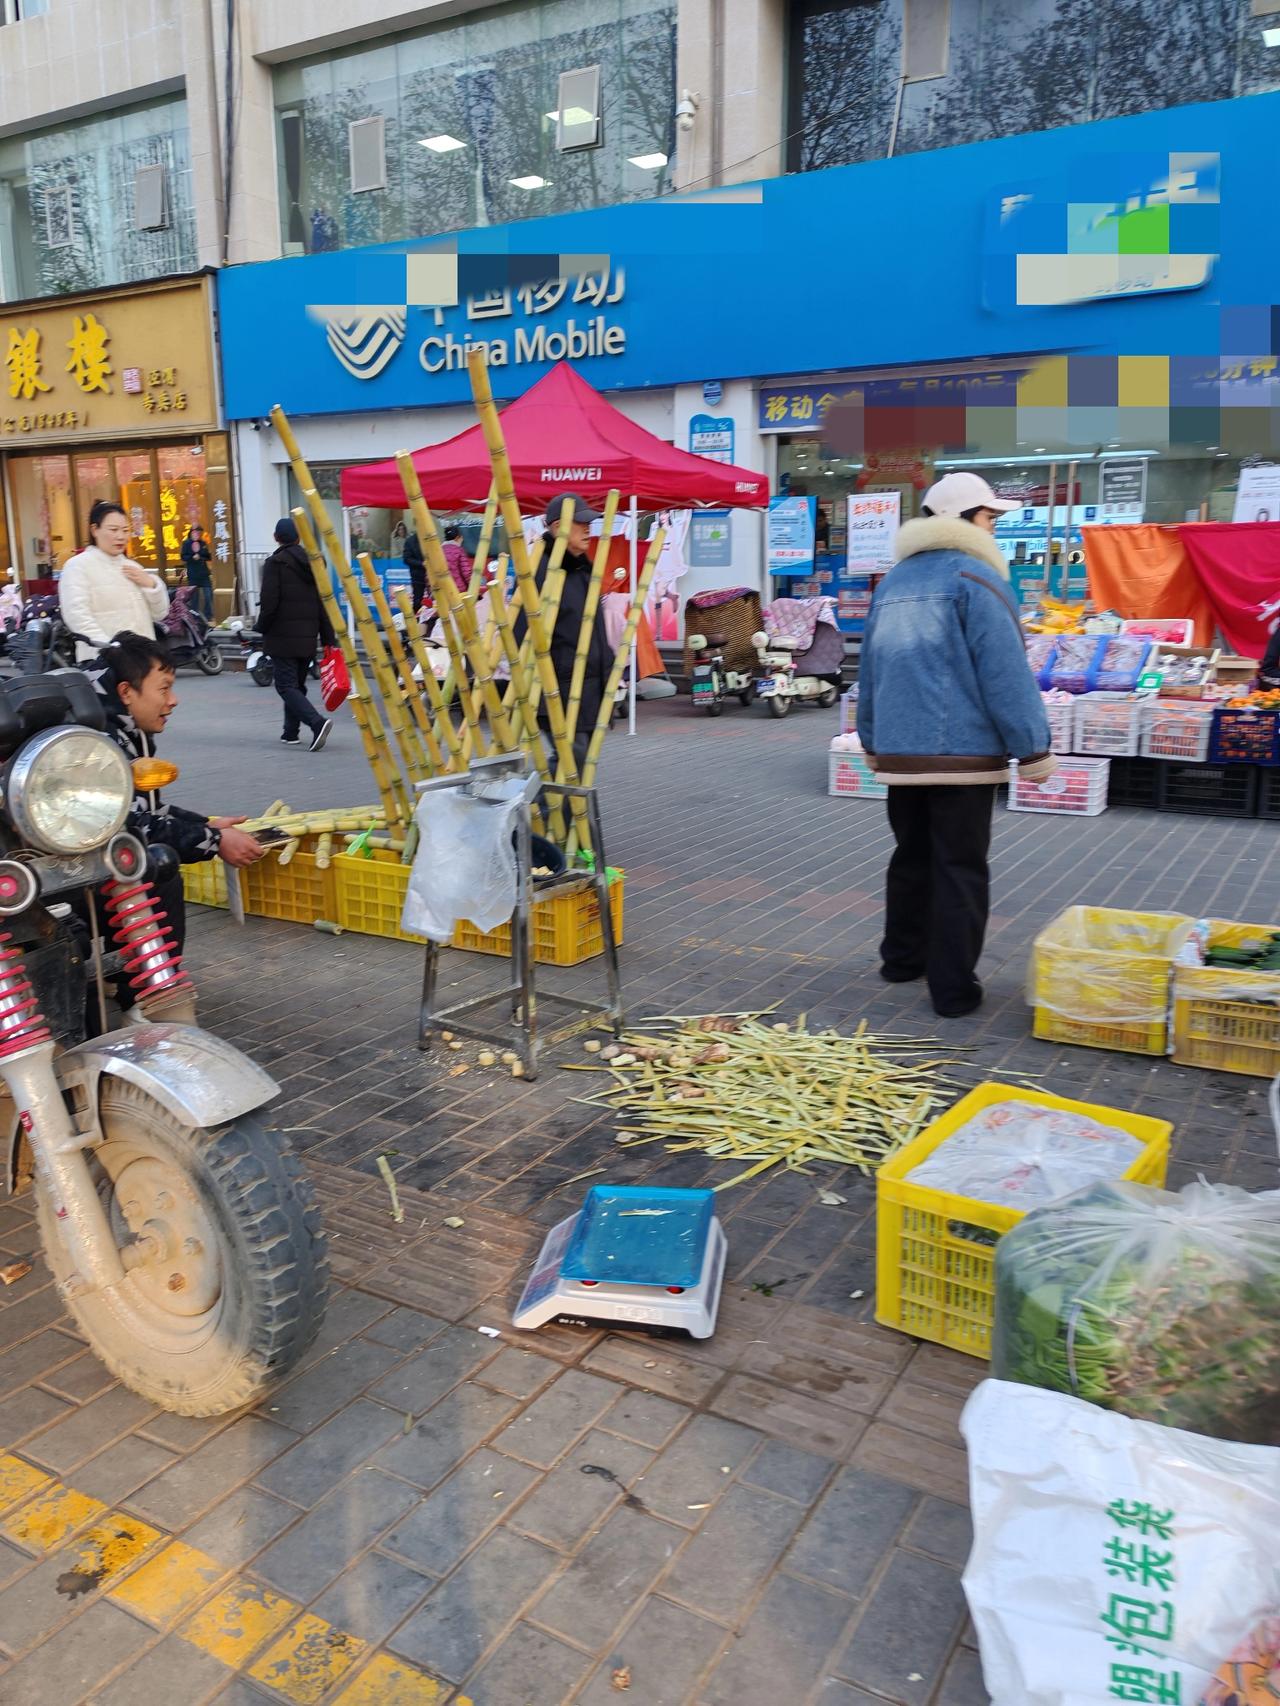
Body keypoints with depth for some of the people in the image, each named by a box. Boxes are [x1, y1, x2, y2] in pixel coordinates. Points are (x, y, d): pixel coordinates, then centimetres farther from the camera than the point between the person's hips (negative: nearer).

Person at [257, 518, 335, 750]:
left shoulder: (275, 563, -9)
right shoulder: (312, 562, 9)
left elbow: (269, 601, -14)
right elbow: (323, 603, 9)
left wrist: (262, 628, 2)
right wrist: (327, 639, 11)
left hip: (282, 636, -6)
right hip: (308, 636, 6)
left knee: (286, 685, -6)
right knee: (298, 683, 17)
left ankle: (317, 722, -25)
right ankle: (291, 732, 22)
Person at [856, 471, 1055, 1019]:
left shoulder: (893, 581, 14)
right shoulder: (974, 578, -9)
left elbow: (870, 669, 20)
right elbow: (1005, 673, -14)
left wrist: (873, 742, 28)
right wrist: (1033, 750, -10)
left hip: (898, 752, 7)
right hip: (962, 751, -7)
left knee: (911, 856, 19)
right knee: (960, 868, -1)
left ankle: (903, 957, 31)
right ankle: (953, 988, 3)